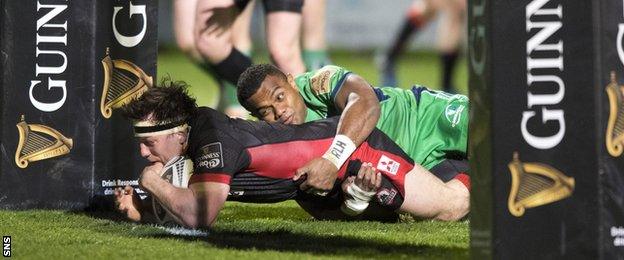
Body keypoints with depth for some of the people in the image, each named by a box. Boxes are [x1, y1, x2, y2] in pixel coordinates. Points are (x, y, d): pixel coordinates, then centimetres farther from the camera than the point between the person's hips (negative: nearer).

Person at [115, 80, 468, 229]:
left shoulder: (215, 142, -33)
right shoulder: (196, 122, -9)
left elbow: (200, 216, -45)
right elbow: (190, 202, 1)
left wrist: (153, 183, -30)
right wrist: (140, 208, -17)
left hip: (357, 151, -8)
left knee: (451, 206, 4)